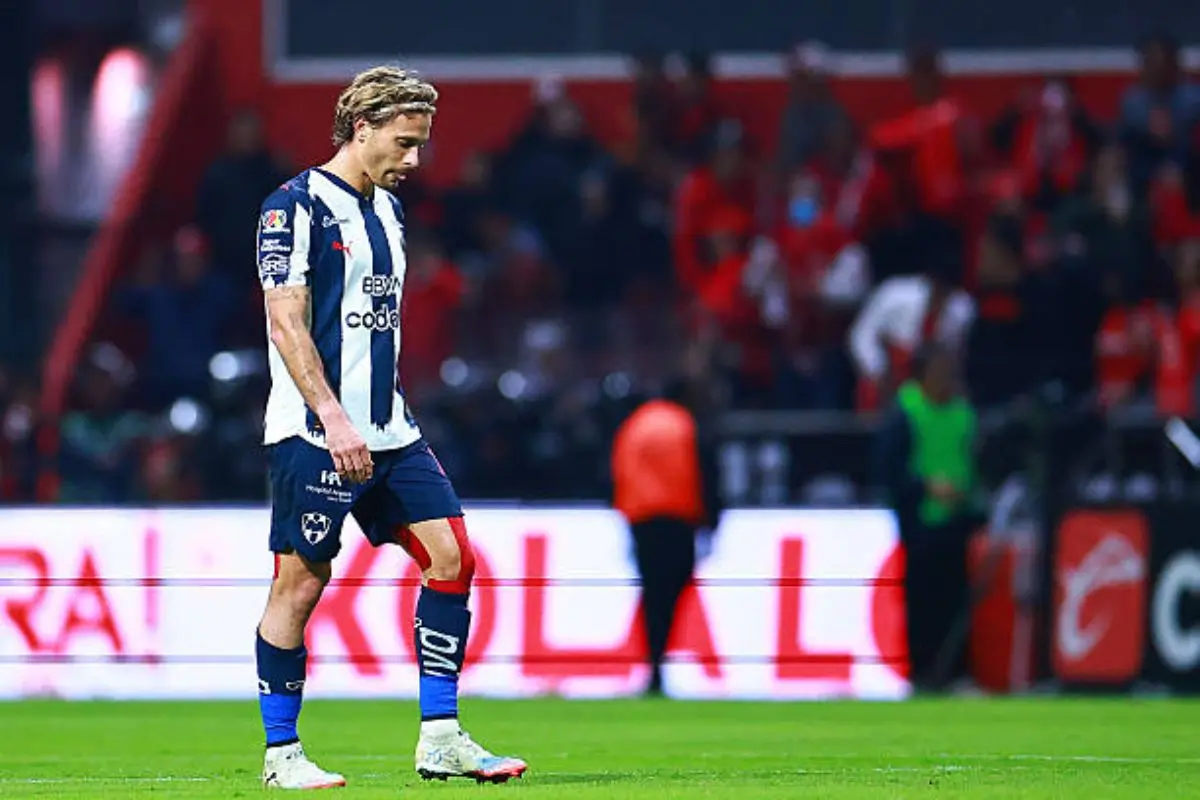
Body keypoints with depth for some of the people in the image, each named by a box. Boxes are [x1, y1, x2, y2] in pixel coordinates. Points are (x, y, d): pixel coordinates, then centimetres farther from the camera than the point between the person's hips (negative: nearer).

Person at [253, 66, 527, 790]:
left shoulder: (388, 209, 16)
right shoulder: (297, 207, -9)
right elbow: (287, 324, -15)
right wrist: (333, 419, -22)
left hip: (388, 432, 8)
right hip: (313, 435, -8)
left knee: (450, 557, -1)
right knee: (301, 581, -3)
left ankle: (440, 738, 3)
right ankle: (281, 754, 7)